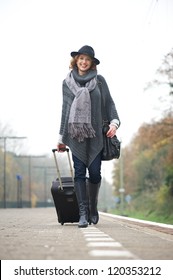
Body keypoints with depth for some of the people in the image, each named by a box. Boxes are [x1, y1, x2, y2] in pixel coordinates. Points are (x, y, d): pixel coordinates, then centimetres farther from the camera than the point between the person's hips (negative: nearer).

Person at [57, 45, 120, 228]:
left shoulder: (99, 80, 8)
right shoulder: (67, 82, 11)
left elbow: (109, 103, 10)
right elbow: (65, 109, 14)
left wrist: (114, 121, -7)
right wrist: (61, 137, 14)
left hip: (95, 133, 0)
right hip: (76, 133, 0)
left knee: (94, 172, -2)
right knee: (79, 172, -6)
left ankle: (93, 207, 21)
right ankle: (83, 213, -5)